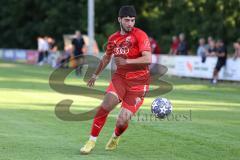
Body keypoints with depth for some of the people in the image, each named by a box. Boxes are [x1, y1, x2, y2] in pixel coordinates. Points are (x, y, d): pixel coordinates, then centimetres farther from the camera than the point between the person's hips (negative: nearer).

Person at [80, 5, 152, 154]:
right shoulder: (113, 38, 9)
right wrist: (95, 75, 37)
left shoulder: (140, 35, -9)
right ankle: (92, 141, -10)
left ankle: (116, 137, 26)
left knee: (122, 121, -12)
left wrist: (127, 61, -32)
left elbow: (148, 59, -21)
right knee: (106, 104, -24)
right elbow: (107, 57, 29)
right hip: (120, 77, 4)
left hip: (139, 82, -4)